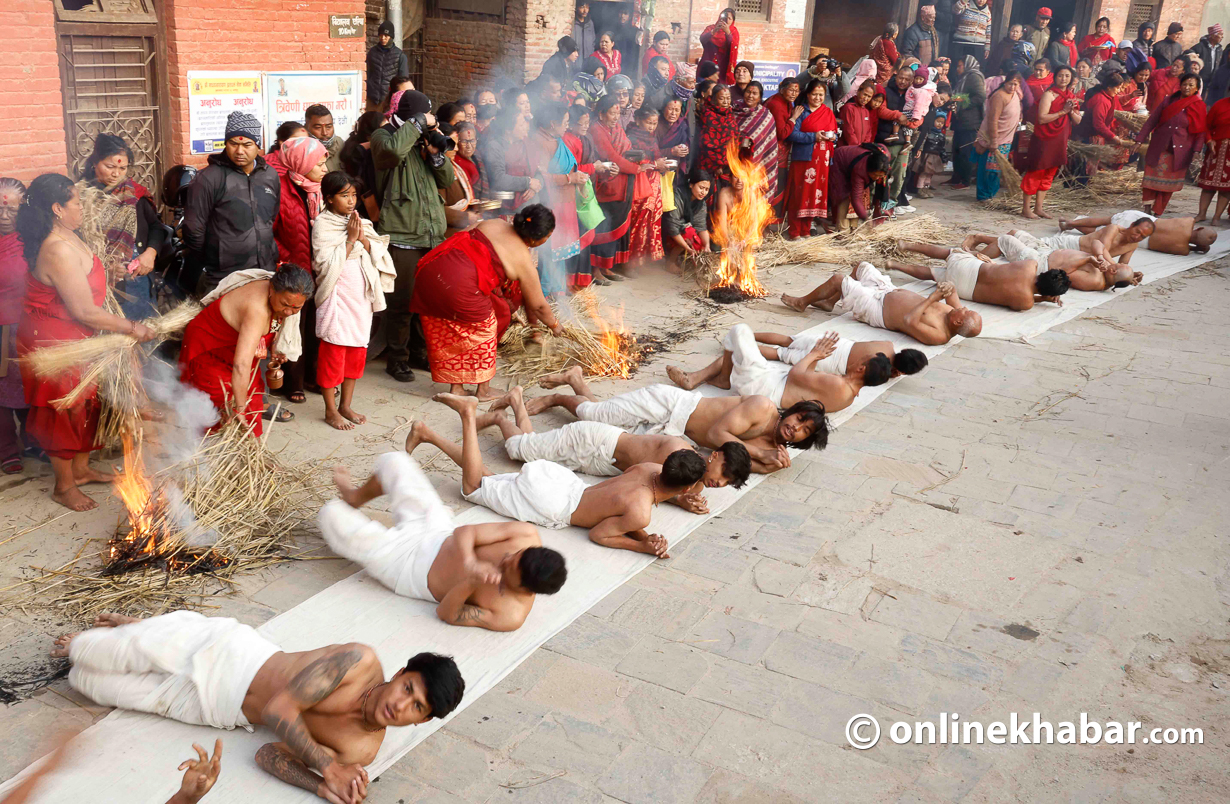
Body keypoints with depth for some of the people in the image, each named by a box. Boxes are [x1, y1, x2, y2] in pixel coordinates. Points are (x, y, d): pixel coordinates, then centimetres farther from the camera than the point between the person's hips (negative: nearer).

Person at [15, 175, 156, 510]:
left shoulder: (64, 238, 3)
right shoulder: (59, 251, -30)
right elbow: (85, 312, -27)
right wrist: (131, 328, -17)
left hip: (71, 339, 10)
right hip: (55, 343, -10)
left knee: (84, 405, 20)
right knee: (64, 411, 5)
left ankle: (80, 469, 38)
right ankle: (64, 486, 21)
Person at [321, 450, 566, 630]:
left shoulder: (509, 617, -36)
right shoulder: (527, 535, -26)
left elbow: (445, 614, -27)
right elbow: (464, 533, -22)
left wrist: (470, 583, -46)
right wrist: (469, 562, -43)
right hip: (438, 532, 5)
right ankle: (354, 497, 49)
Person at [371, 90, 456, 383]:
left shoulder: (424, 139, 17)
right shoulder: (383, 135, -2)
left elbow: (446, 180, 14)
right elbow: (394, 150, -28)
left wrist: (435, 153, -3)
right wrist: (418, 122, -16)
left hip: (433, 234, 6)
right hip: (401, 235, -6)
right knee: (402, 301, -3)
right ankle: (397, 359, 9)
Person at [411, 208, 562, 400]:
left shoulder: (494, 224, 18)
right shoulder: (523, 261, 4)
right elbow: (538, 306, 14)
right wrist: (554, 325, 33)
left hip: (430, 269, 6)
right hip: (458, 286, -6)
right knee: (484, 326, 18)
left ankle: (456, 387, 31)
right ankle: (483, 389, 25)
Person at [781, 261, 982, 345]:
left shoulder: (937, 335, -37)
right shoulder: (953, 311, -16)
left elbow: (909, 321, -48)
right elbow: (953, 296, 2)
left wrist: (932, 298, -47)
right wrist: (948, 290, -22)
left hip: (878, 307, -8)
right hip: (892, 293, 8)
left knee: (837, 279, -3)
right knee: (862, 266, 21)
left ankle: (802, 302, 25)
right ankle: (829, 302, 40)